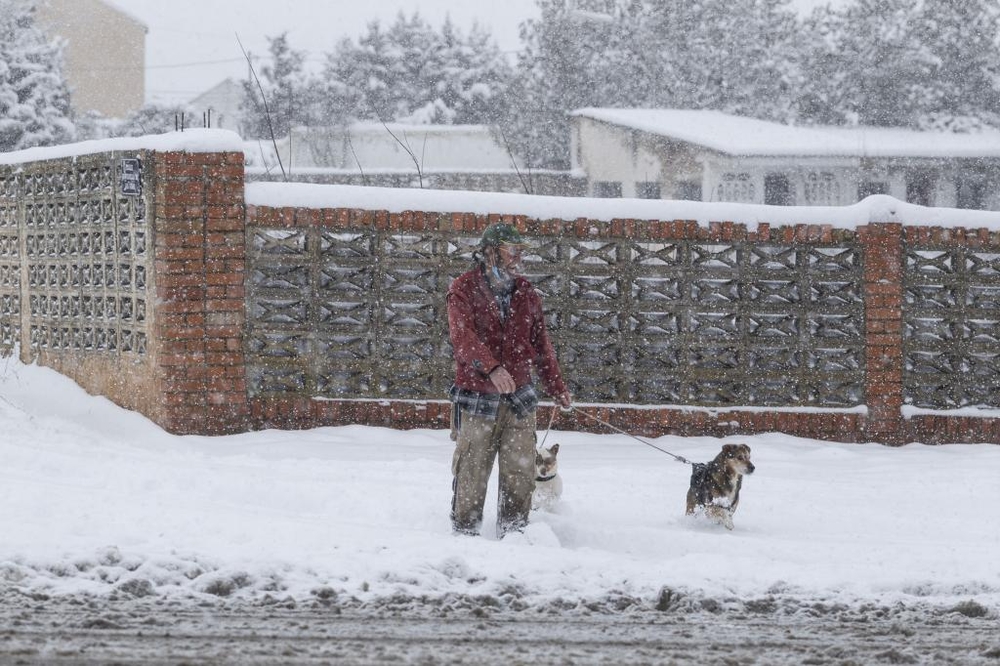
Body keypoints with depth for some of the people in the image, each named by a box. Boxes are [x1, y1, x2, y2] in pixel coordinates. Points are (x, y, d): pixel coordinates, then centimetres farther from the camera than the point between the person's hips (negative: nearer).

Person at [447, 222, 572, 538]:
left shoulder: (525, 292, 10)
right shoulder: (464, 289, -5)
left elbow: (541, 344, 17)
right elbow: (464, 336, -21)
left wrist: (558, 389, 18)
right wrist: (492, 368, -36)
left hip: (519, 399, 4)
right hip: (477, 399, -4)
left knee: (520, 472, 1)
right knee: (472, 471, 1)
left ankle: (514, 532, 9)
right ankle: (465, 532, 12)